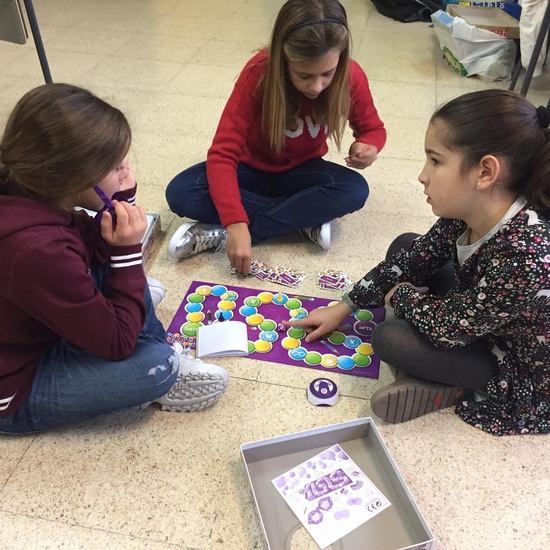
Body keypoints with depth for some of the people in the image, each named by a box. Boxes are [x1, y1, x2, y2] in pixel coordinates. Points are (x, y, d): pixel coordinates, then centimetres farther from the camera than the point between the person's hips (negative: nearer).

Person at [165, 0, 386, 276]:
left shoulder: (351, 77, -21)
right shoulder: (259, 73, -28)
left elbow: (373, 128, -2)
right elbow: (222, 152, -31)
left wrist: (369, 146, -28)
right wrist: (236, 223, -44)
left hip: (299, 172, 2)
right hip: (253, 169, -1)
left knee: (355, 190, -31)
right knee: (180, 193, -27)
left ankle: (218, 235, -28)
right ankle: (304, 220, -23)